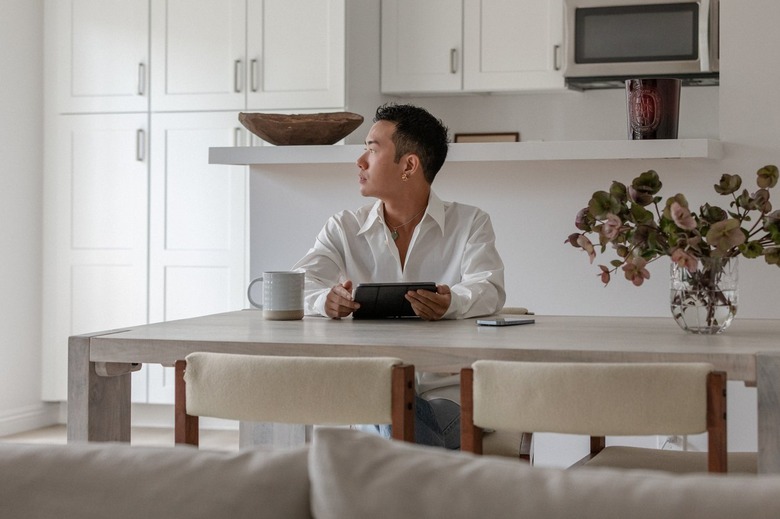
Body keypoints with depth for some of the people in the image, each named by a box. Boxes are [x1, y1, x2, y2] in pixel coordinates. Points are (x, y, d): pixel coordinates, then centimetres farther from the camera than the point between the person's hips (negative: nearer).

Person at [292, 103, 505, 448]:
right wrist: (326, 300, -25)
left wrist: (452, 303, -34)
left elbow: (488, 289, -9)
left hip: (448, 391, -1)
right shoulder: (343, 228, 15)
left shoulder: (470, 223, 9)